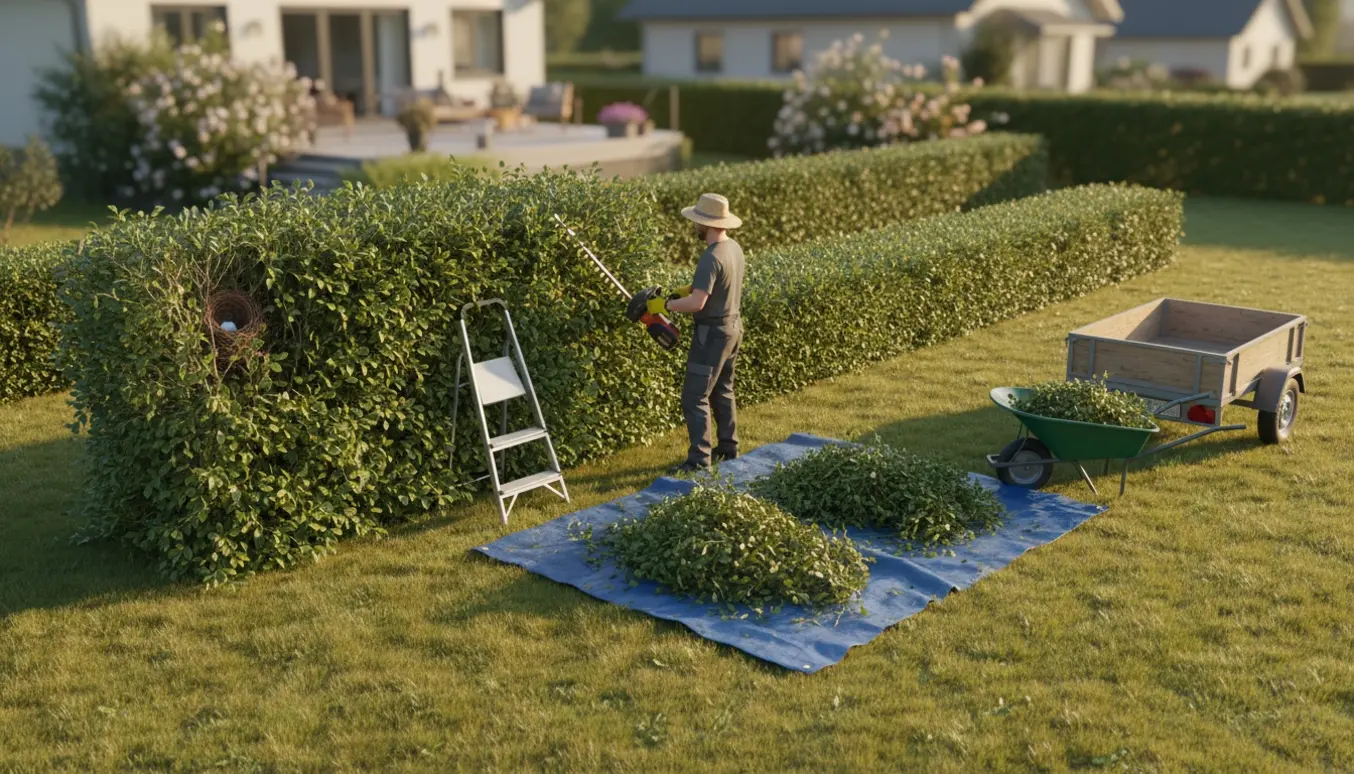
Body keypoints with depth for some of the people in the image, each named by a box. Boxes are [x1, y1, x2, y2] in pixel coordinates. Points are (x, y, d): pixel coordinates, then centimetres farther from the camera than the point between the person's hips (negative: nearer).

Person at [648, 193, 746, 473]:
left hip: (713, 333, -10)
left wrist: (665, 305, -17)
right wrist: (683, 290, 12)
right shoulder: (734, 247, 4)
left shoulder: (711, 258, -25)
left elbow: (697, 303, -30)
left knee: (695, 397, -5)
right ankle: (728, 447, 29)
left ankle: (699, 458, -5)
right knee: (723, 391, 20)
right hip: (733, 327, 10)